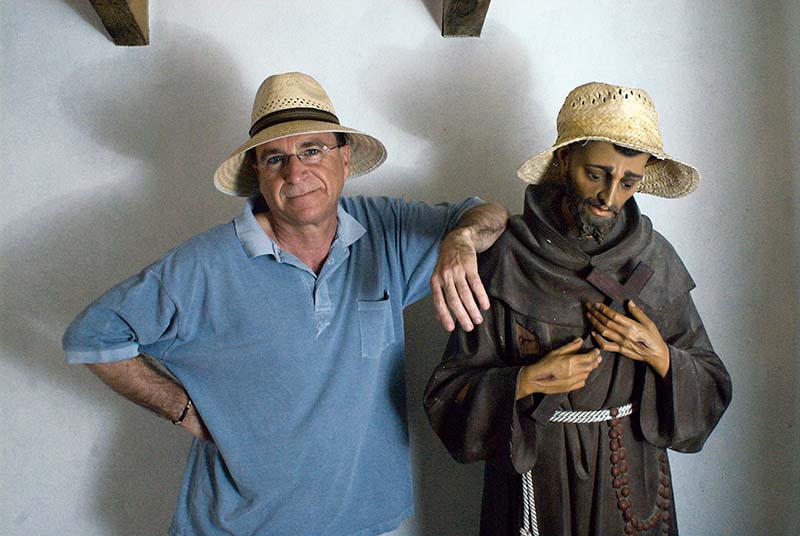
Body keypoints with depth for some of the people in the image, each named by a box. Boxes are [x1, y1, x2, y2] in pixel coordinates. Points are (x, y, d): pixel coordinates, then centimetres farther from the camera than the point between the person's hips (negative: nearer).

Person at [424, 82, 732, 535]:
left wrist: (659, 356, -16)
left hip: (634, 475, 3)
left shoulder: (655, 258, -3)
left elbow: (712, 390, 2)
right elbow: (448, 391, -12)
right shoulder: (507, 257, -14)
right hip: (536, 479, -2)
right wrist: (527, 382, -25)